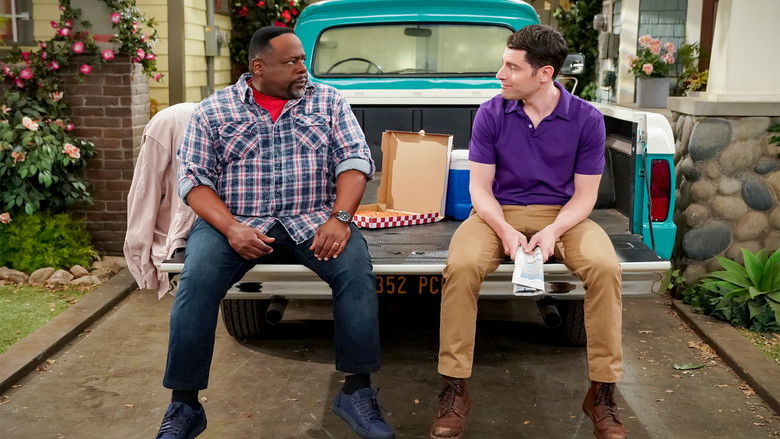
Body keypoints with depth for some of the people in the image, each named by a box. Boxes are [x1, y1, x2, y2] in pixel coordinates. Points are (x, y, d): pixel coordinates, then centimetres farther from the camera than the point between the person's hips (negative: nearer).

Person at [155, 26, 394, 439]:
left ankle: (357, 391, -17)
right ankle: (183, 404, -14)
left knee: (355, 265, -28)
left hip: (312, 220, 1)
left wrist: (340, 218, -16)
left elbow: (354, 159, 2)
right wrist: (231, 228, -17)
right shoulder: (212, 110, 7)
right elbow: (194, 179, 0)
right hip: (234, 222, 0)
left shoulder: (328, 101, 11)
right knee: (197, 277, -28)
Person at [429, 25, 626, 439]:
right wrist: (504, 230, -21)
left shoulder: (587, 119, -5)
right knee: (461, 266, -32)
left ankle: (602, 394, -14)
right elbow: (480, 187, -2)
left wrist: (553, 232, -21)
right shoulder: (491, 114, -4)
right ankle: (454, 392, -19)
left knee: (605, 267, -30)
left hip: (561, 215, 0)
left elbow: (584, 196, -2)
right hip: (499, 214, 0)